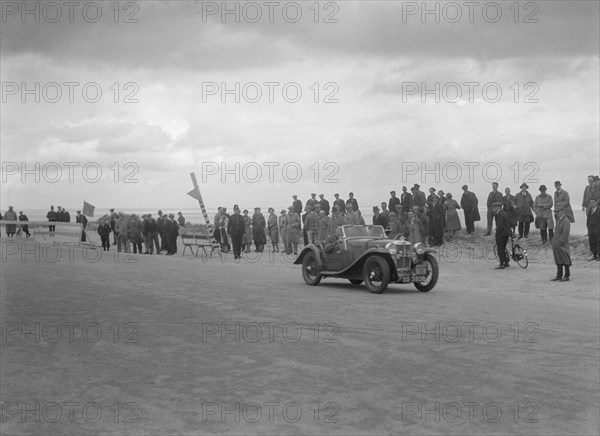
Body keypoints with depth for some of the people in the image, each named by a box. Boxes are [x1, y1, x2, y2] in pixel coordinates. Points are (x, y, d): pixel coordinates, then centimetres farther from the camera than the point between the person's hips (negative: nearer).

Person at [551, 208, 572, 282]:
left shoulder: (566, 221, -14)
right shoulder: (559, 220, 14)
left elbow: (566, 233, -20)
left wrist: (560, 242, -21)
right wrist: (554, 242, 14)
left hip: (562, 245, -9)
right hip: (556, 245, 9)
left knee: (565, 261, 0)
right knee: (558, 261, 13)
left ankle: (567, 276, 6)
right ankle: (559, 276, 20)